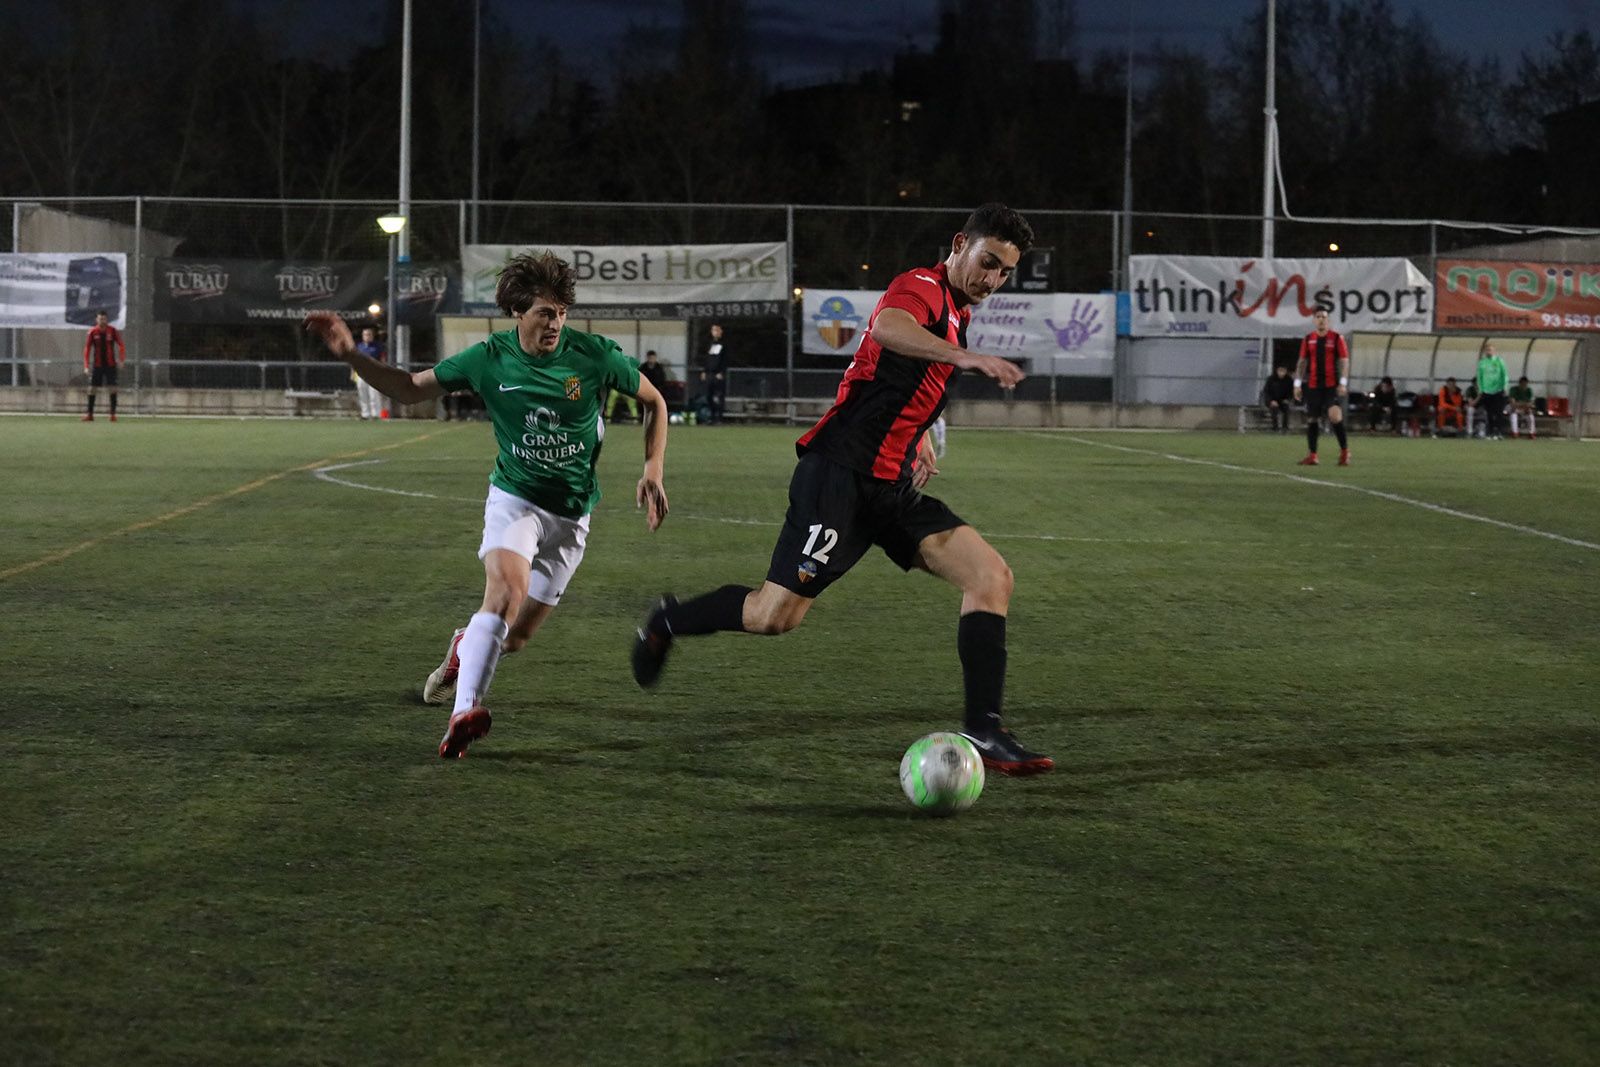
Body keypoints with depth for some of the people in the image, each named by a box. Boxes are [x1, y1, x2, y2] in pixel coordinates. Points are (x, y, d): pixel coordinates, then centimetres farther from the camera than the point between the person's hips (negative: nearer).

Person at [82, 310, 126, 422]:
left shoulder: (112, 331, -3)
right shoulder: (93, 332, -2)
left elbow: (121, 345, 1)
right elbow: (87, 349, 0)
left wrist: (121, 360, -10)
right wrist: (86, 366, -6)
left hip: (110, 364, -1)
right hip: (97, 365, 1)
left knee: (112, 388, -7)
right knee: (92, 388, 0)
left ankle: (113, 413, -2)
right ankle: (90, 414, 9)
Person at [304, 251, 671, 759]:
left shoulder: (595, 356, -12)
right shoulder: (490, 359, -10)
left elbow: (654, 402, 4)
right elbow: (410, 389, 2)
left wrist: (652, 471, -7)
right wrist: (351, 355, -11)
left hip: (571, 514, 1)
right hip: (515, 497, -1)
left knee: (515, 637, 5)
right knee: (506, 591, -31)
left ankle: (466, 647, 41)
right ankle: (465, 712, -37)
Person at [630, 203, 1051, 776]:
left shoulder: (958, 314, 20)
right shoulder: (922, 288, -9)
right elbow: (888, 326, -36)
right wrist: (966, 357, -47)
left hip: (892, 487, 9)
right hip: (841, 469, -9)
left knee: (991, 577, -6)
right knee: (776, 614, -11)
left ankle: (983, 732, -7)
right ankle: (668, 622, 17)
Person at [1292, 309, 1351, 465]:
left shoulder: (1337, 339, 0)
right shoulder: (1308, 340, 9)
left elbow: (1344, 362, -2)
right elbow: (1302, 362, 11)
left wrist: (1343, 383, -12)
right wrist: (1298, 384, 5)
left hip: (1332, 386, -3)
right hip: (1313, 386, 3)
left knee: (1335, 416, -19)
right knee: (1312, 419, 5)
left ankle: (1344, 451, -7)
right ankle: (1312, 455, 12)